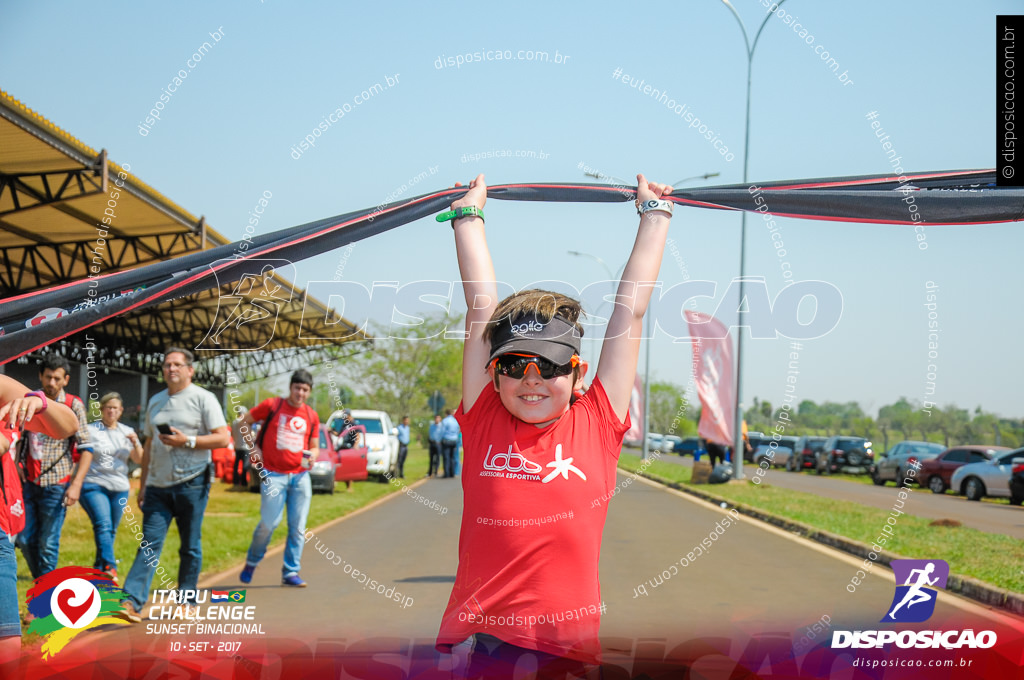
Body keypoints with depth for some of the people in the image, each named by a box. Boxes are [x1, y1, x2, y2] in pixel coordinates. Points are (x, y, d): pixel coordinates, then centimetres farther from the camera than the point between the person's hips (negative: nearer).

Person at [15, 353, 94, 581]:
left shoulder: (73, 405, -2)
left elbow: (86, 449, -4)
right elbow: (17, 440, 19)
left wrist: (76, 484, -13)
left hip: (56, 484, -4)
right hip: (28, 483, 4)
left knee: (48, 544, -1)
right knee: (25, 539, 5)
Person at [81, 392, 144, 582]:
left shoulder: (127, 432, 15)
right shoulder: (90, 430, 3)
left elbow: (139, 459, 12)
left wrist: (135, 444, -6)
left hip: (120, 488, 4)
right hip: (93, 485, -4)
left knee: (111, 530, 6)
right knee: (103, 525, -20)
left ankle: (99, 568, 19)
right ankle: (110, 568, -29)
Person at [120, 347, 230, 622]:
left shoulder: (202, 398, 0)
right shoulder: (155, 401, 18)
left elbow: (223, 438, -7)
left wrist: (187, 441, -15)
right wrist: (143, 484, 17)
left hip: (191, 483, -4)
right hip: (158, 485, 4)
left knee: (190, 546, 3)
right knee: (149, 543, -4)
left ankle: (186, 602, 12)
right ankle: (132, 601, -12)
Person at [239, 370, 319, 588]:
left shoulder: (312, 416, 10)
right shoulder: (271, 406, -1)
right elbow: (244, 422, 9)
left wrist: (312, 456, -6)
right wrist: (253, 447, 0)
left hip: (300, 476, 4)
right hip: (274, 475, -4)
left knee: (298, 526, 1)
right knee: (269, 523, -10)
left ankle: (290, 572, 9)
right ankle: (252, 562, 15)